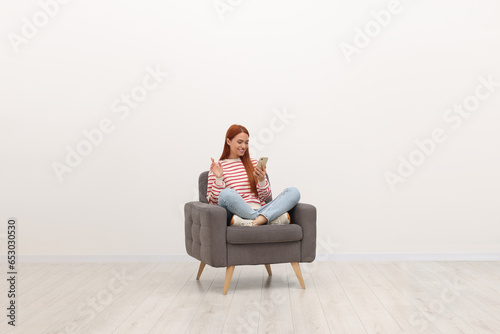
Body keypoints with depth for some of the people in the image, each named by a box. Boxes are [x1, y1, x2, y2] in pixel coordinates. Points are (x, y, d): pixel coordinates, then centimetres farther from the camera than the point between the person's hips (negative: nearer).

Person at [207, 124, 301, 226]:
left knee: (293, 191, -17)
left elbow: (265, 197, 17)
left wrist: (262, 180, -2)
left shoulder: (254, 163, 20)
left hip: (260, 209, 4)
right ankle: (272, 218, -29)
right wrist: (219, 179, -10)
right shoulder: (218, 167, 10)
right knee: (226, 193, -38)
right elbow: (212, 202, 4)